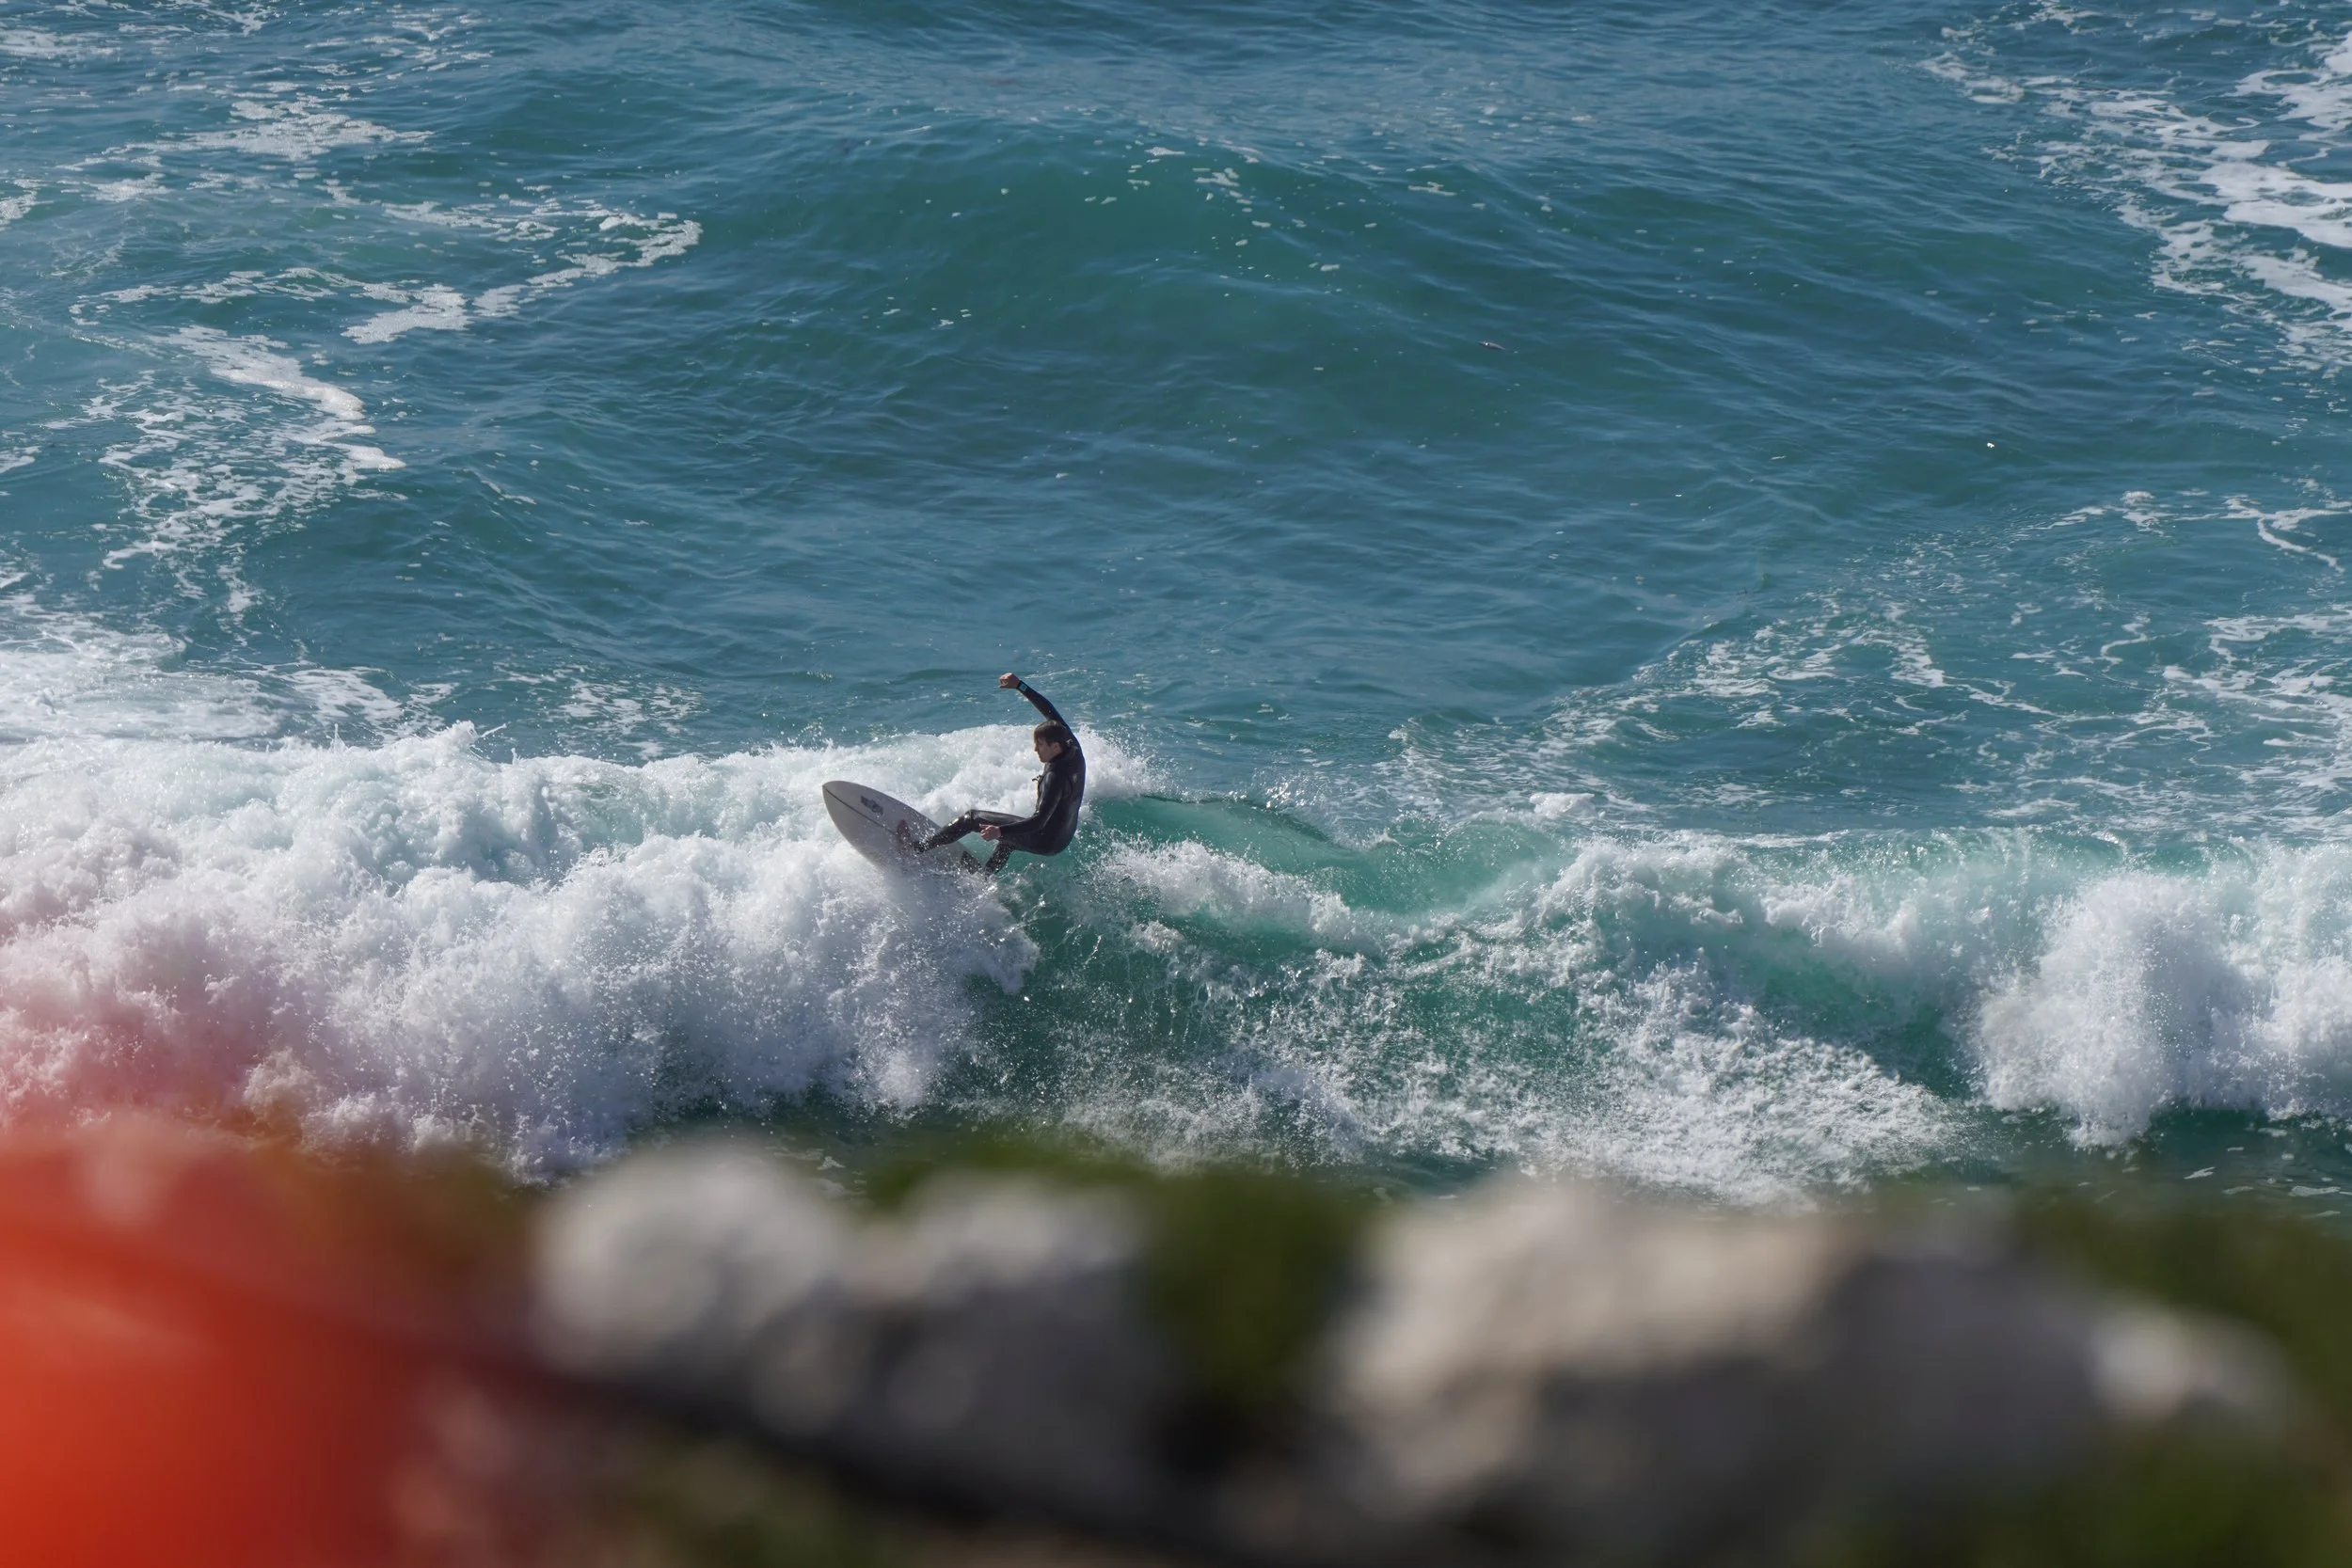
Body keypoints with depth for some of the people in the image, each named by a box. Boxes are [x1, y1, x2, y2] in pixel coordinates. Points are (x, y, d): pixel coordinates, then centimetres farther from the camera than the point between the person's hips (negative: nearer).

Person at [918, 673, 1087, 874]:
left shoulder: (1056, 777, -30)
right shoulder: (1072, 748, -7)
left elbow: (1039, 821, -36)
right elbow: (1050, 712, 5)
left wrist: (1000, 831, -46)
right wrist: (1019, 686, 7)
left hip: (1046, 841, -9)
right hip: (1063, 839, 9)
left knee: (972, 819, 1)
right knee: (1009, 838, 39)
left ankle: (916, 850, 7)